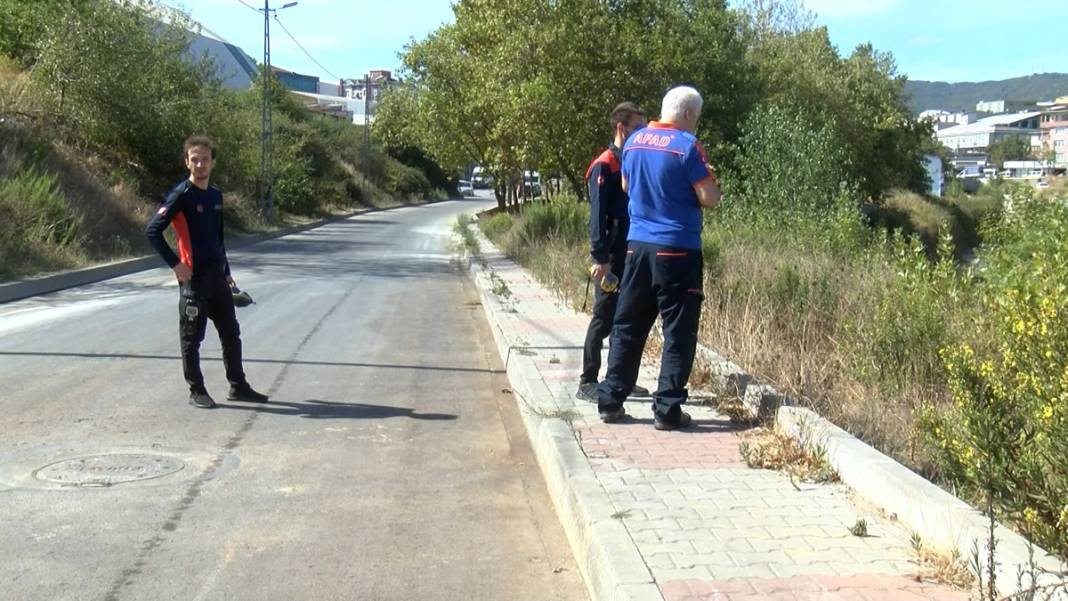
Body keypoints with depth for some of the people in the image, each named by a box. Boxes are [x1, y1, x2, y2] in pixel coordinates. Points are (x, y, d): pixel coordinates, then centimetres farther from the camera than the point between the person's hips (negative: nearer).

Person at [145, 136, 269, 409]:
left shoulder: (216, 195, 11)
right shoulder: (181, 195, -11)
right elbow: (152, 231, -14)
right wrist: (175, 264, -16)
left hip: (217, 277, 7)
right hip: (193, 278, -7)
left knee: (231, 333, 11)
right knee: (192, 338, 3)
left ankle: (238, 386, 21)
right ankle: (196, 392, 12)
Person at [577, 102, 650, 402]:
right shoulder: (604, 165, -10)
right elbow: (598, 214, -15)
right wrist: (600, 258, -21)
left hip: (634, 255, 8)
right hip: (612, 259, -8)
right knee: (603, 319, -4)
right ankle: (587, 383, 3)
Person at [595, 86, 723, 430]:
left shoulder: (634, 141, 8)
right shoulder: (687, 145, -11)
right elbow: (709, 199, -11)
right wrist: (709, 180, 10)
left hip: (638, 245, 6)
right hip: (677, 249, -6)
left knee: (627, 327, 12)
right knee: (679, 333, 2)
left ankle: (610, 402, 14)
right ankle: (667, 410, 2)